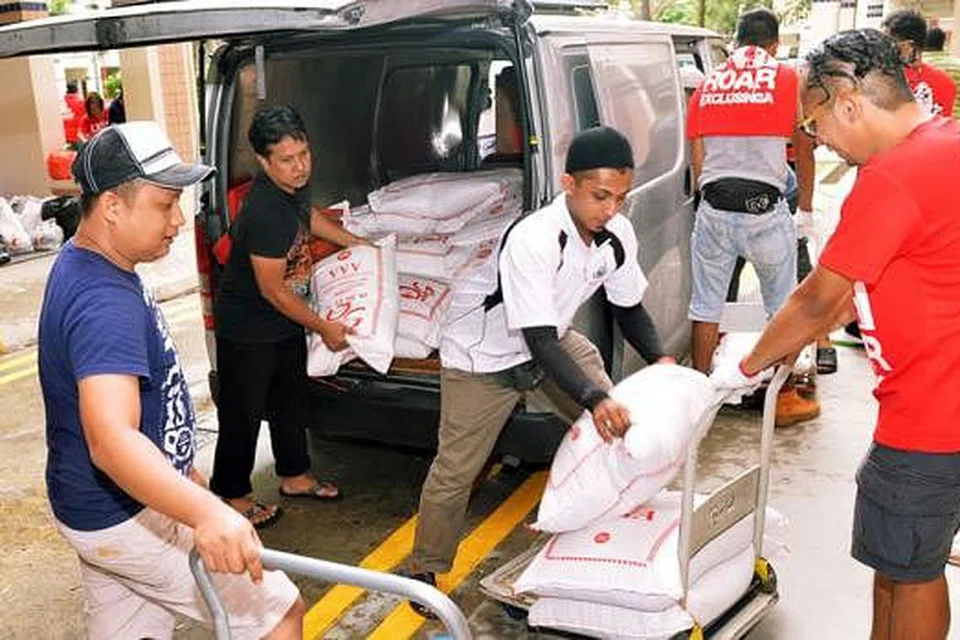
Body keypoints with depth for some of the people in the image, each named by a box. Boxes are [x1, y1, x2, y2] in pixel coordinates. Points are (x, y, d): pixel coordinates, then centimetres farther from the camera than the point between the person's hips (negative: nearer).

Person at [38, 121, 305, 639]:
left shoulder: (82, 265, 6)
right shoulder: (105, 303, -29)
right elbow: (111, 440, -43)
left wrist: (180, 468, 25)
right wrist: (207, 512, -57)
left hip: (94, 511, 10)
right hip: (130, 520, -10)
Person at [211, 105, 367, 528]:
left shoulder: (295, 184, -6)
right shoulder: (264, 213, -33)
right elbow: (273, 290, -26)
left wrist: (355, 243, 24)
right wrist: (323, 328, -16)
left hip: (286, 320, 9)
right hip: (247, 329, -9)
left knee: (292, 398, 21)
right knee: (243, 412, 7)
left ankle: (294, 476, 39)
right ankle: (231, 495, 25)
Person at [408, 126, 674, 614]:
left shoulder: (618, 236, -15)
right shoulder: (532, 240, -37)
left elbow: (628, 308, 1)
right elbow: (539, 340, -38)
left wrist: (659, 359, -16)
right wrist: (594, 399, -47)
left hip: (553, 337, 7)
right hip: (483, 353, -6)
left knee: (616, 422, 4)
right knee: (456, 467, 1)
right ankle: (426, 569, 22)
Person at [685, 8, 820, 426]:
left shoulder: (707, 85, 12)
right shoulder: (788, 79, 4)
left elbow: (697, 160, 13)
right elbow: (804, 151, 9)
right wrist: (805, 208, 21)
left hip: (713, 209, 3)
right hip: (765, 210, -3)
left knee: (706, 304, 12)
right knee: (783, 307, 11)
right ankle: (785, 397, 19)